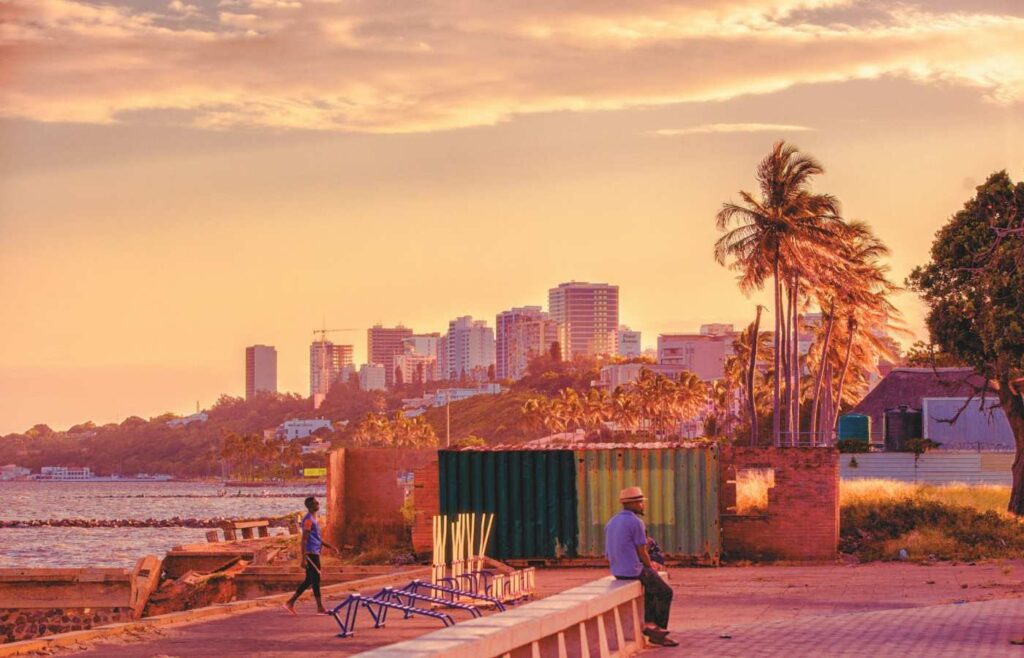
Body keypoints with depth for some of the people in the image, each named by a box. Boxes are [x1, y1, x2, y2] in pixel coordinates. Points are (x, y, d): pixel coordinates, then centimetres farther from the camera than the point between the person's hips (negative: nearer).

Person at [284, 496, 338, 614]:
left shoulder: (313, 519, 17)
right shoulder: (308, 520, -14)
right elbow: (304, 539, -19)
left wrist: (330, 547, 19)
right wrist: (304, 558, -23)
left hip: (315, 553, 10)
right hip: (311, 554, -10)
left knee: (309, 580, 11)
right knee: (315, 579, -3)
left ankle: (290, 602, 13)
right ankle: (320, 607, 3)